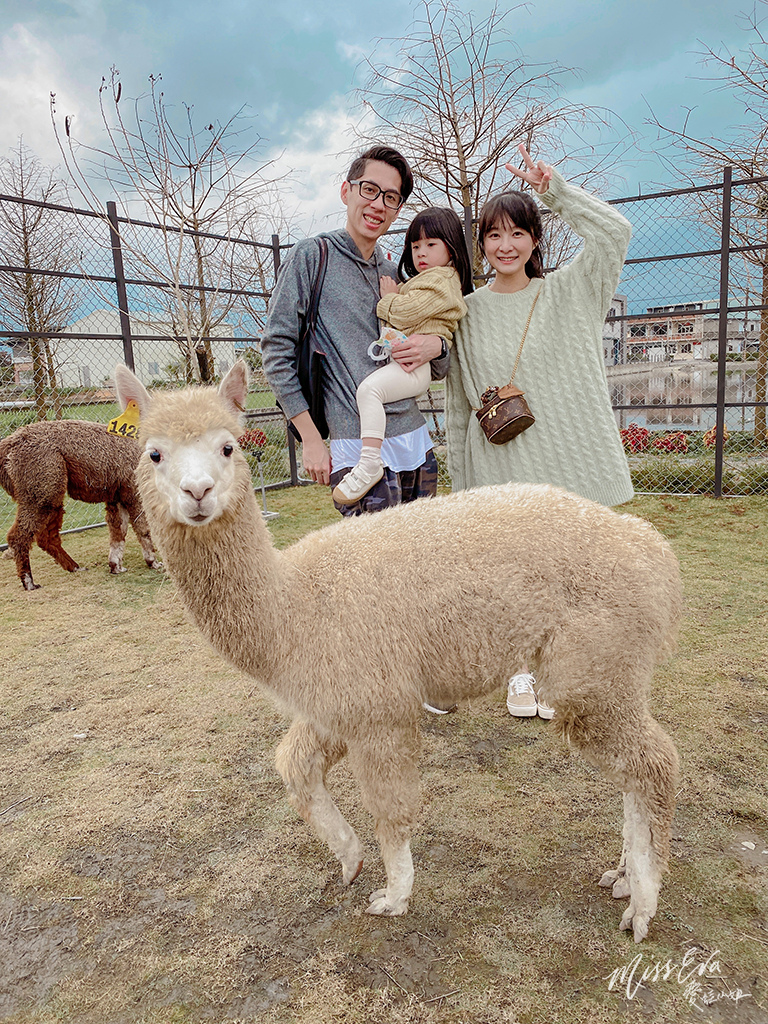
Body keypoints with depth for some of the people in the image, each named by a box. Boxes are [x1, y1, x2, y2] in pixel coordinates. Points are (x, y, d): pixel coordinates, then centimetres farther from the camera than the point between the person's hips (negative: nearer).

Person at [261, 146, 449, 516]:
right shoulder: (311, 256, 1)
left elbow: (438, 373, 21)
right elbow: (277, 350, -5)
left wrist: (437, 346, -4)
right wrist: (311, 439, -10)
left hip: (417, 446, 6)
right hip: (359, 452, -6)